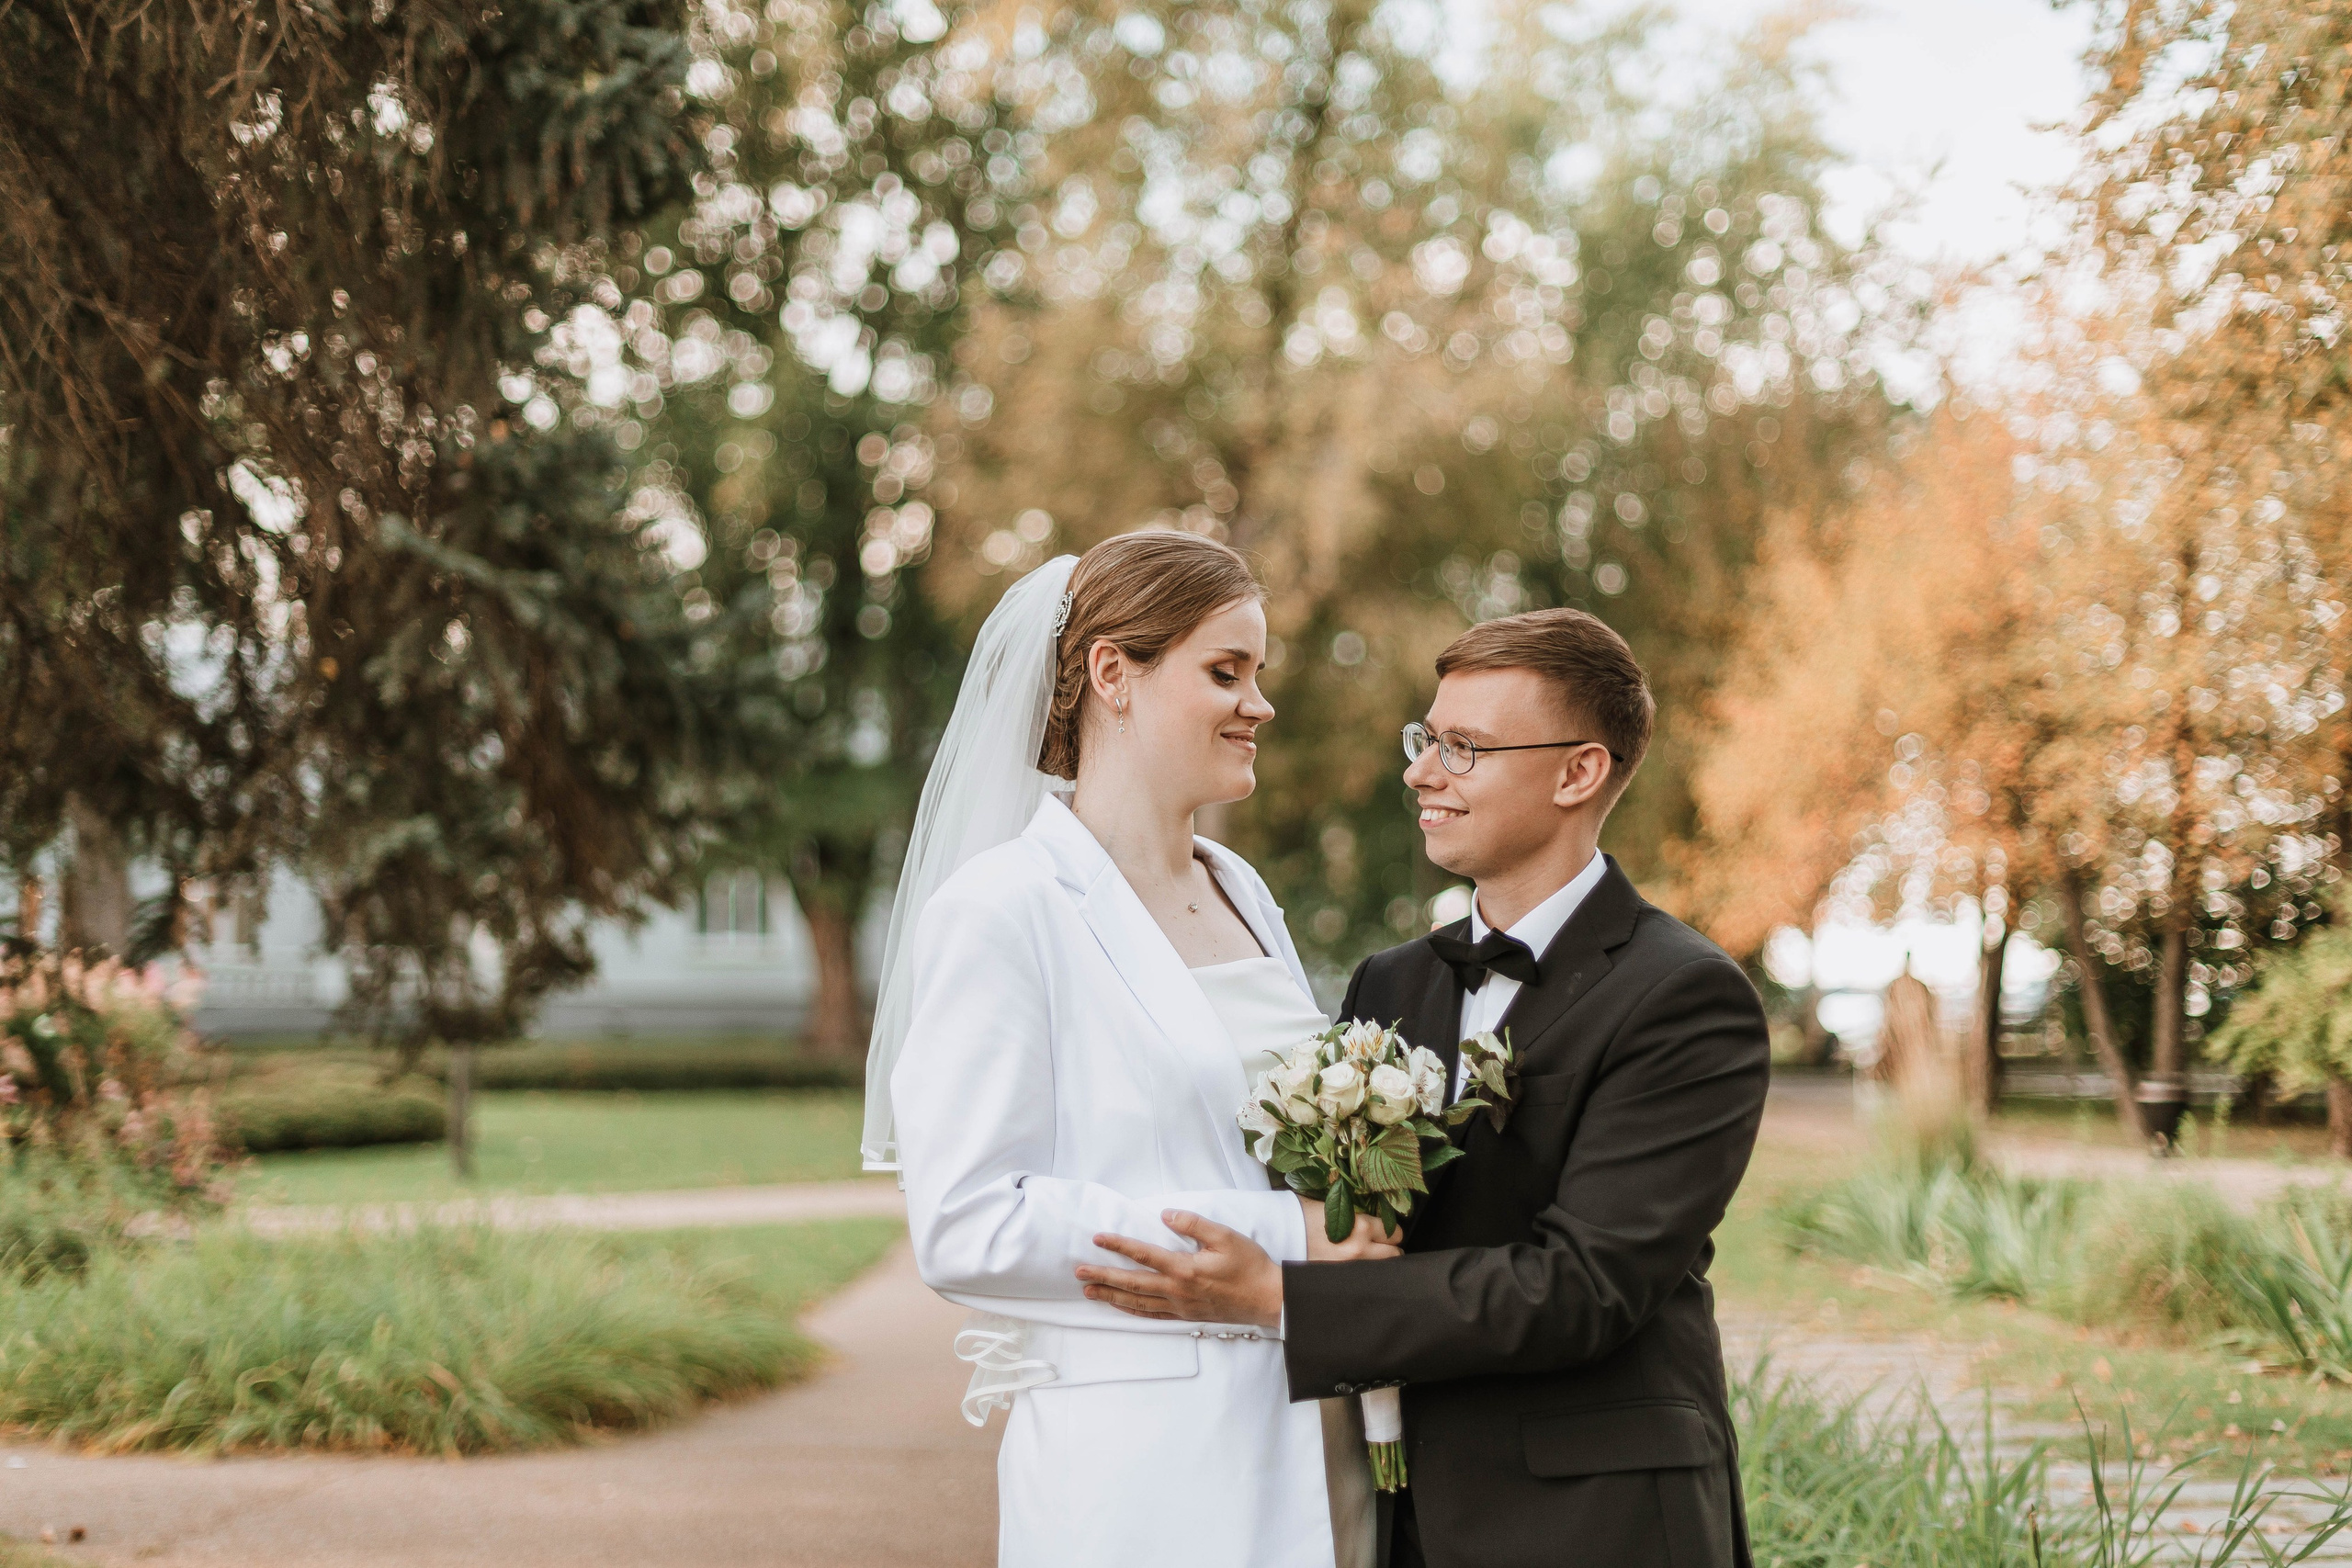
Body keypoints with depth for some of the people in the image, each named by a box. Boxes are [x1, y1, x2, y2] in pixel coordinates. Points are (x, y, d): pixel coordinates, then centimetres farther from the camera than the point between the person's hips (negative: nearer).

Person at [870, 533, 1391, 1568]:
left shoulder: (1241, 892, 13)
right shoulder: (1001, 909, -10)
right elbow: (966, 1229, -17)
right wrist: (1275, 1235, -17)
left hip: (1302, 1440, 7)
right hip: (1138, 1467, -7)